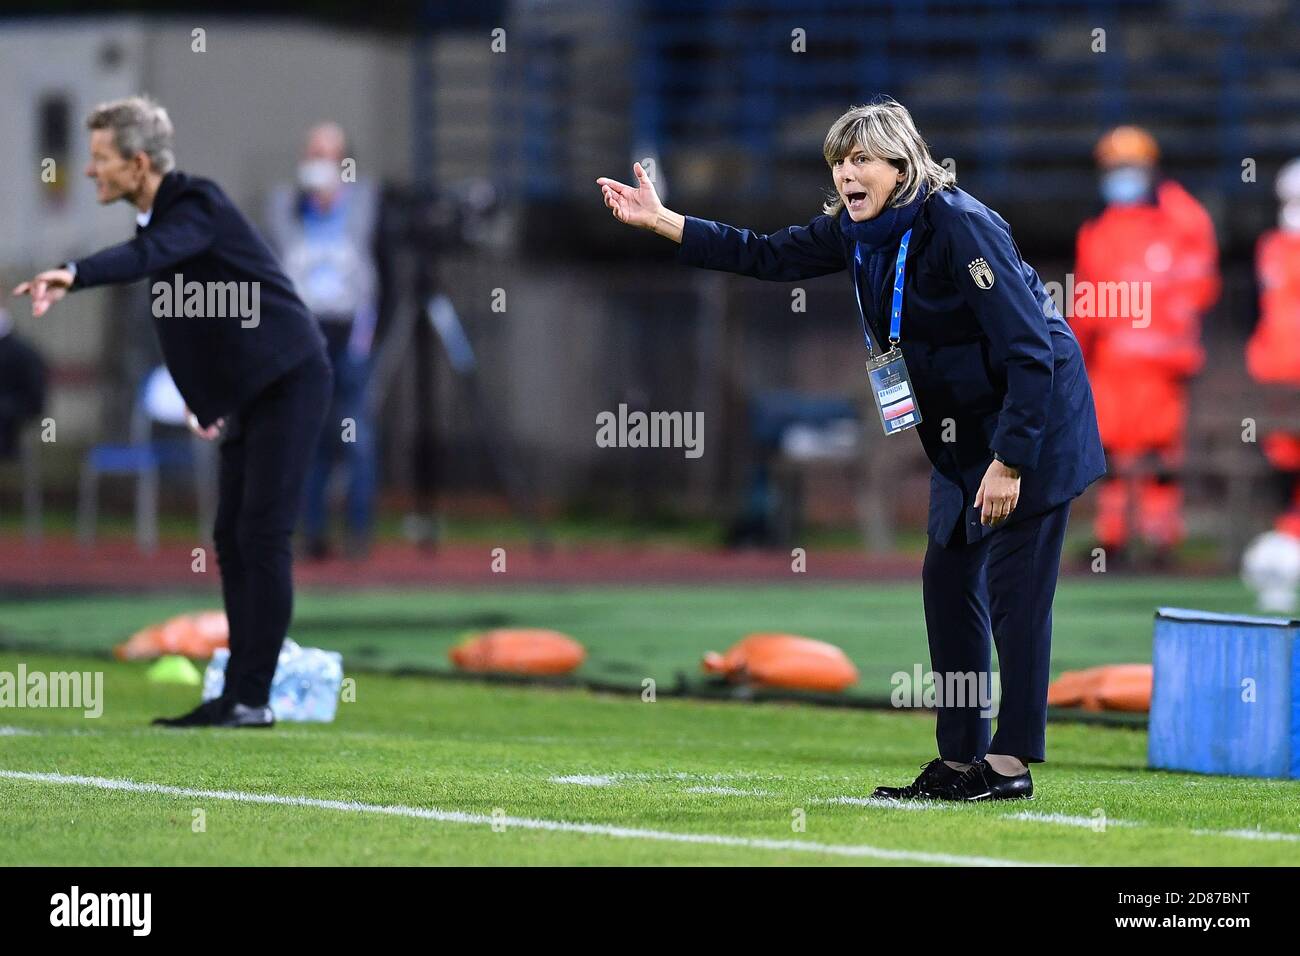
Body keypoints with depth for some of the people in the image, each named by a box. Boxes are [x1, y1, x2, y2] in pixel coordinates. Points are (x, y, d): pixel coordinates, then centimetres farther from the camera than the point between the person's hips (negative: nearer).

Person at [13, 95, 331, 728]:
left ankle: (252, 699, -10)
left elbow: (150, 255, -40)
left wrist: (74, 275, -57)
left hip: (290, 382, -10)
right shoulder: (157, 216, 9)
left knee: (262, 535, -11)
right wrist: (203, 403, 17)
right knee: (232, 539, 7)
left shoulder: (198, 206, -19)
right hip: (248, 393, 10)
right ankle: (238, 694, 10)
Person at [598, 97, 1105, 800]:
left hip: (1033, 419, -9)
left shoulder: (960, 227, -25)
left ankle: (1010, 763, -4)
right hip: (963, 427, 9)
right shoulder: (855, 230, -1)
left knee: (1012, 584, -8)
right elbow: (768, 256, 10)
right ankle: (960, 759, 12)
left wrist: (1009, 460, -27)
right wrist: (660, 221, 4)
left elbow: (1030, 351, -25)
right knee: (947, 579, 7)